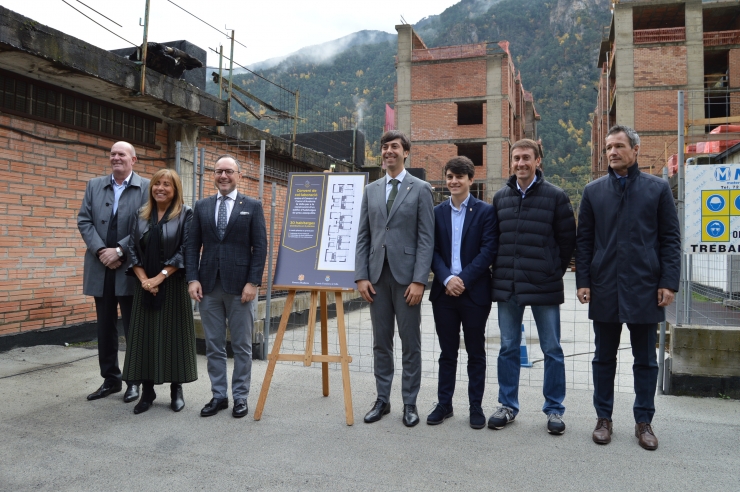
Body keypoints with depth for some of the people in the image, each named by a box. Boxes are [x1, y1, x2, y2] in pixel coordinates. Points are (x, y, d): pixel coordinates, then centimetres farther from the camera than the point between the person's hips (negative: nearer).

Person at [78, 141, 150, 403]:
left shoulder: (146, 187, -2)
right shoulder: (94, 185, 12)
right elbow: (84, 220, 5)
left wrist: (119, 250, -15)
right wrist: (100, 250, -9)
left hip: (130, 269, -4)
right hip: (101, 268, 4)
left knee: (133, 328, 4)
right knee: (105, 327, 12)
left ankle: (134, 380, 16)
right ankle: (110, 379, 24)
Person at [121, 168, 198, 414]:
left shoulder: (185, 214, -3)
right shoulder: (141, 215, 9)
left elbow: (185, 251, -10)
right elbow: (133, 249, 5)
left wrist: (160, 277, -15)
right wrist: (143, 279, -9)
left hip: (173, 285, -4)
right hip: (145, 285, 4)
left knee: (173, 334, 2)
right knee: (144, 335, 6)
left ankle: (176, 390, 15)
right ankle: (147, 391, 17)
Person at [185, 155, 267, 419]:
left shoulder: (252, 206, 1)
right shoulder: (202, 206, 10)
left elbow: (260, 247, -3)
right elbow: (192, 245, 8)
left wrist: (252, 282, -11)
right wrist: (193, 279, -3)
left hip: (239, 285, -3)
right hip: (208, 285, 3)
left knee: (241, 346, 6)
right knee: (213, 345, 10)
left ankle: (240, 397, 18)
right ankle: (218, 395, 22)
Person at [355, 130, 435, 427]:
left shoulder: (420, 189, 1)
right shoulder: (371, 190, 12)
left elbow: (426, 238, -5)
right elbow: (363, 236, 9)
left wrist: (419, 280, -13)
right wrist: (361, 276, 0)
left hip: (406, 275, -3)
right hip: (377, 275, 4)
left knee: (410, 344, 5)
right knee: (381, 343, 11)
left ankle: (409, 403, 17)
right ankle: (382, 400, 22)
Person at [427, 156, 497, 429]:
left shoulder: (485, 211, -1)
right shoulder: (437, 212, 7)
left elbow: (488, 250, -8)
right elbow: (433, 251, 3)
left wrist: (463, 279, -16)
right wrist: (447, 278, -13)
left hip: (474, 292, -2)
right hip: (444, 292, 3)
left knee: (476, 352, 9)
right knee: (447, 352, 12)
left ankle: (476, 406, 21)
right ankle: (444, 404, 23)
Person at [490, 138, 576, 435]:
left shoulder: (555, 196, -2)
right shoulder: (500, 197, 8)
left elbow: (568, 239, 1)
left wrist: (556, 271, 2)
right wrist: (501, 271, 9)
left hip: (544, 286, -3)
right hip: (507, 286, 3)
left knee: (552, 349, 7)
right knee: (508, 348, 11)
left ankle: (554, 408, 22)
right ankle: (508, 405, 25)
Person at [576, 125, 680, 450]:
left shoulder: (658, 188, 3)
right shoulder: (593, 191, 7)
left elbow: (670, 238, 2)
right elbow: (584, 240, 6)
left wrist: (669, 282, -6)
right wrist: (583, 281, -1)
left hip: (644, 288, -1)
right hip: (604, 288, 1)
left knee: (645, 360, 9)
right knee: (604, 357, 10)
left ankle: (644, 421, 23)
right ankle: (603, 418, 23)